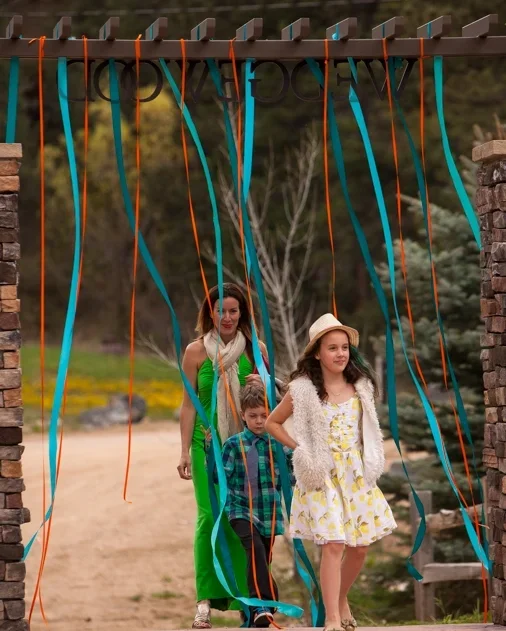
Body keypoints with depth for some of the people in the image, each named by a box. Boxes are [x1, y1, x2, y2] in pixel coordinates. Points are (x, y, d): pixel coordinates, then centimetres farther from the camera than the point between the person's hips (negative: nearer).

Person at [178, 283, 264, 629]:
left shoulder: (255, 350, 6)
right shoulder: (197, 351, 4)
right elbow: (189, 404, 6)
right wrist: (185, 451, 3)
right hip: (208, 444, -1)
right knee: (210, 516, -13)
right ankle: (206, 600, -9)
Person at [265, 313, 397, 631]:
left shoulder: (360, 386, 5)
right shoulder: (303, 390, -7)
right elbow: (272, 423, 4)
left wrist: (371, 461, 8)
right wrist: (299, 448, -4)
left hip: (357, 474, 4)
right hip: (322, 475, -4)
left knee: (359, 546, 5)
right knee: (333, 544, -14)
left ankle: (341, 599, 30)